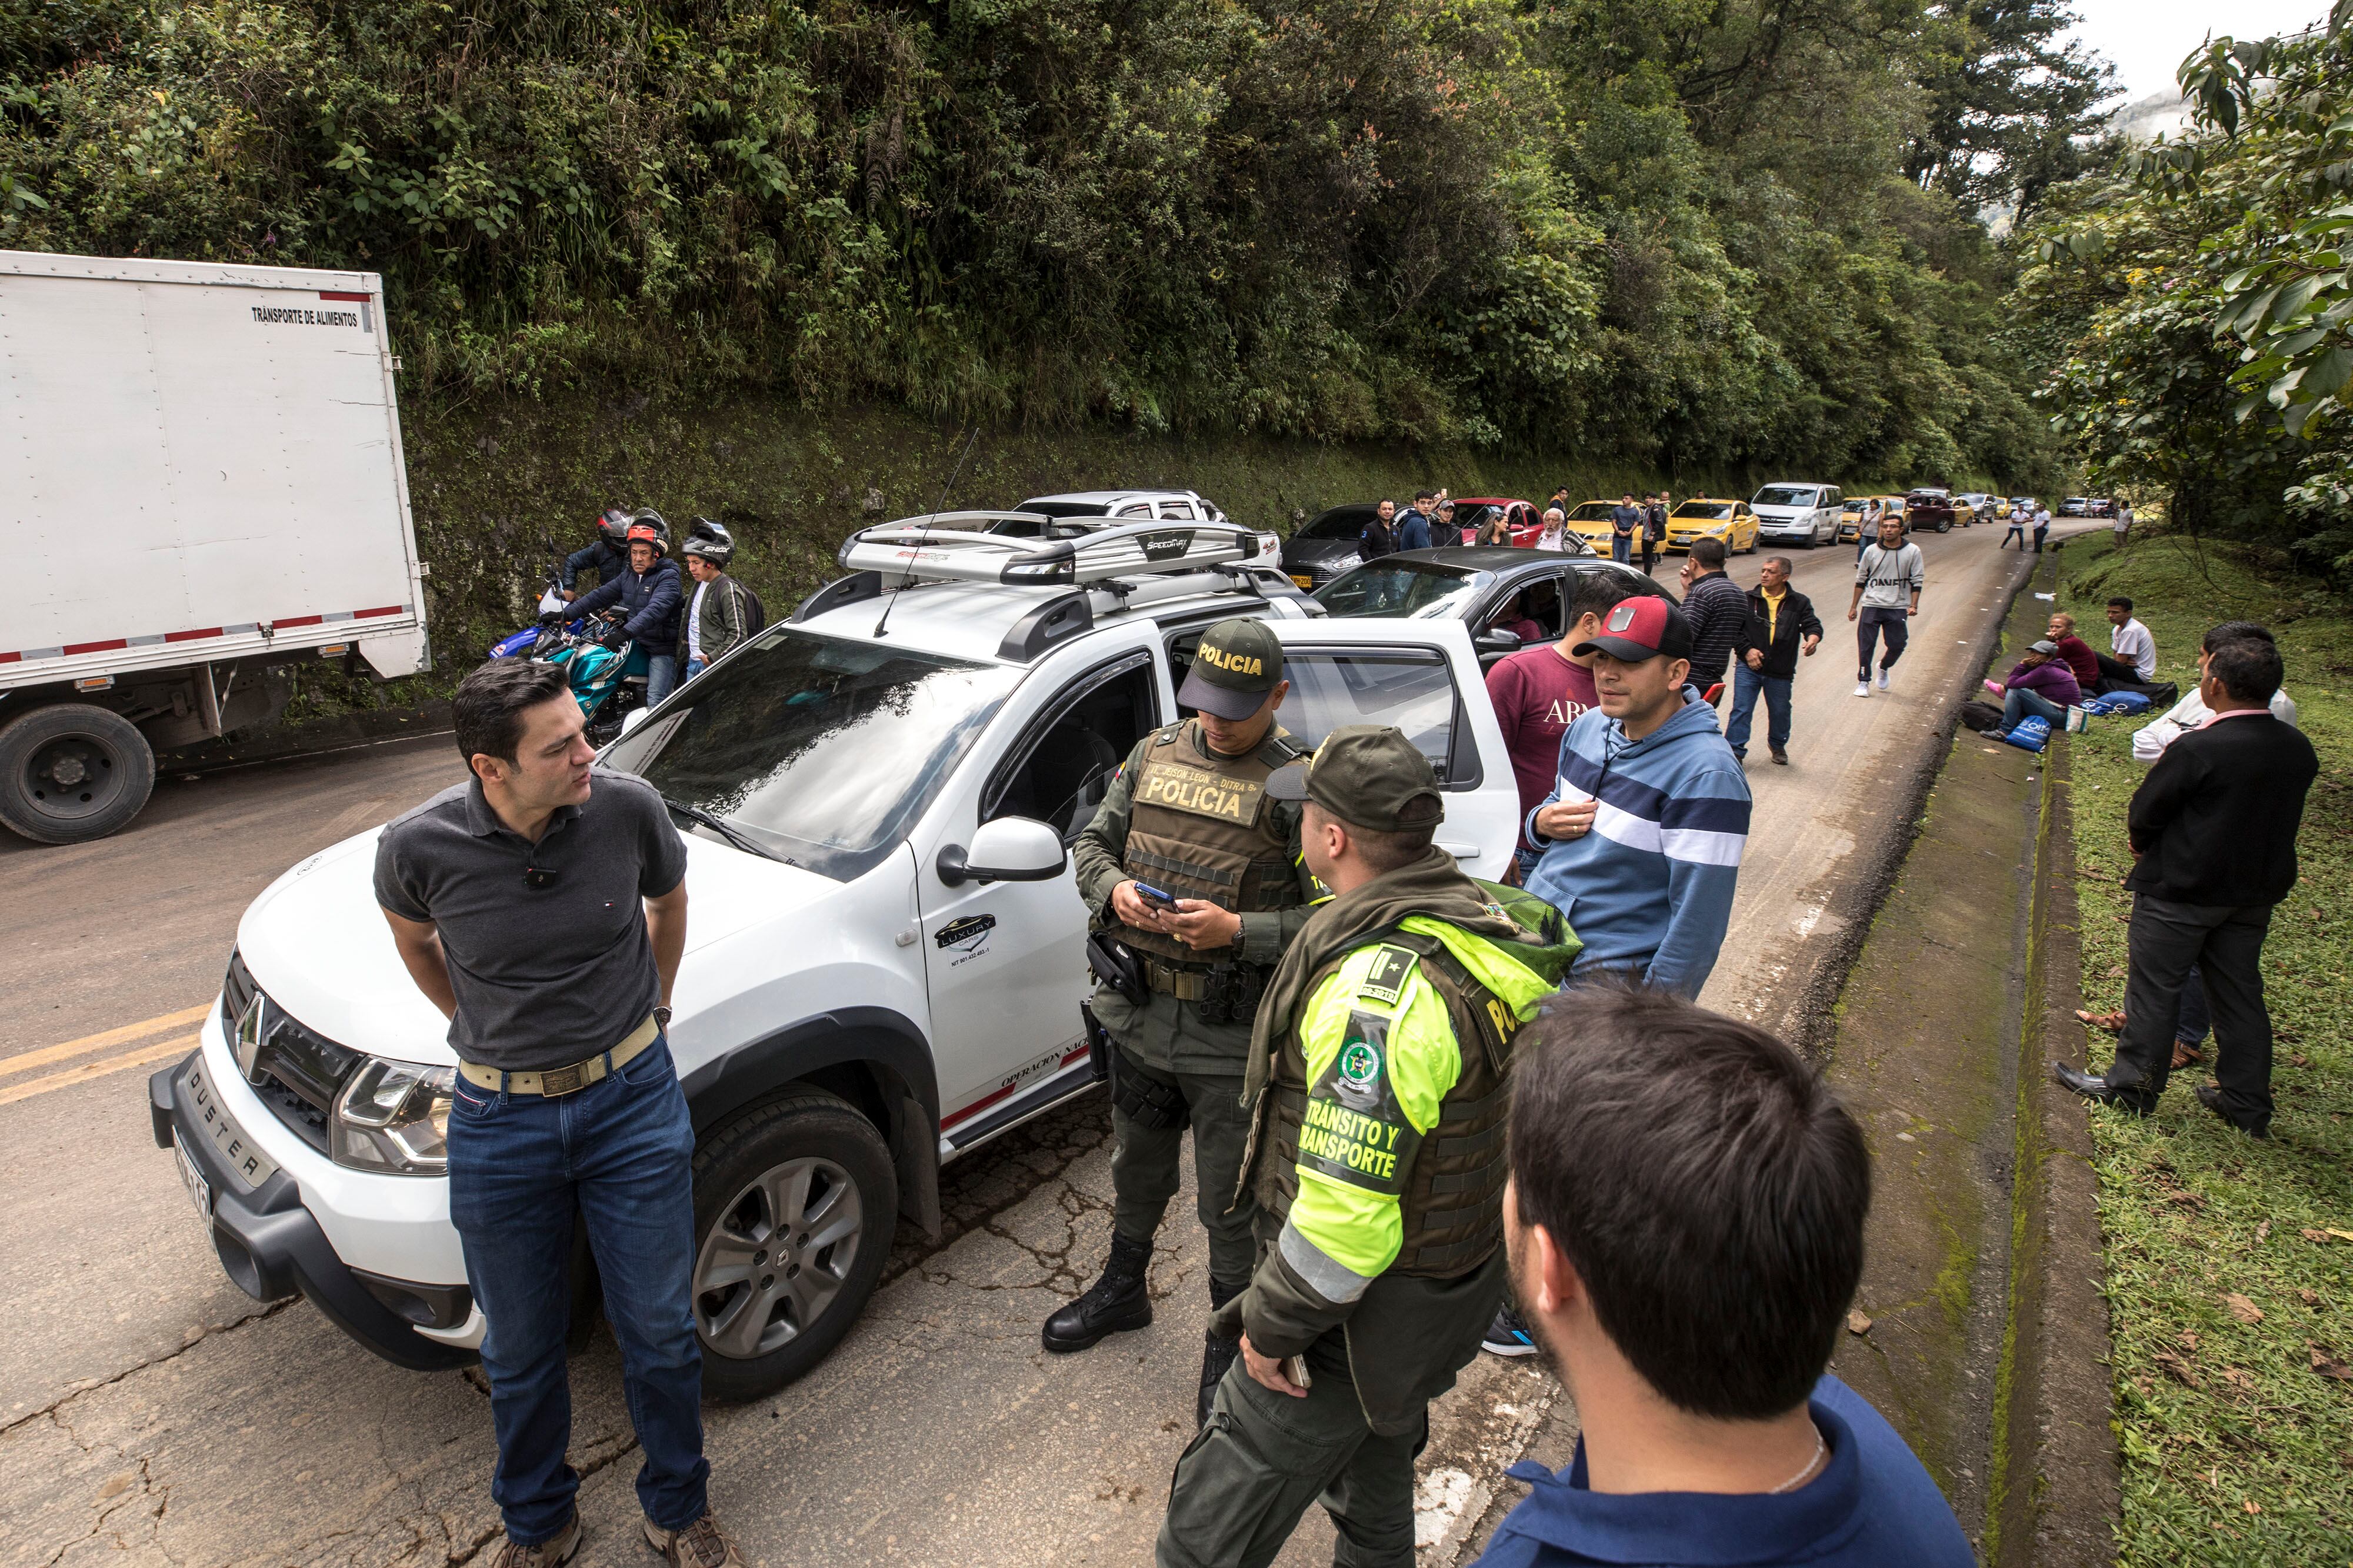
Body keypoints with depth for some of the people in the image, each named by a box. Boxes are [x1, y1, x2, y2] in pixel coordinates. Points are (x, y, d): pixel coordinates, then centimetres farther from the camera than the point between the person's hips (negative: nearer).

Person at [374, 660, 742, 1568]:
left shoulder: (627, 807, -17)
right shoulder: (419, 847, -17)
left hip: (633, 1097, 0)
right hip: (501, 1121, 0)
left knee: (661, 1331, 11)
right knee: (521, 1351, 17)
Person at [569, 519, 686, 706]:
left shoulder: (668, 577, -14)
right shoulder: (628, 574, 12)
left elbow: (656, 610, -30)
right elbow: (602, 595, 14)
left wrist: (625, 632, -42)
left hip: (663, 649, -9)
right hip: (636, 643, 9)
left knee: (654, 703, -19)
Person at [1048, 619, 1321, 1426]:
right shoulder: (1155, 753, 3)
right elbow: (1093, 842, 11)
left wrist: (1236, 930, -26)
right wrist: (1114, 891, -10)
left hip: (1233, 1037, -5)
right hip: (1139, 1016, 5)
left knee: (1231, 1203, 11)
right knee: (1137, 1166, 26)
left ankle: (1231, 1345, 35)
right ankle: (1123, 1289, 52)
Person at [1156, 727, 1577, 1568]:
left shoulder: (1378, 988, -35)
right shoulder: (1482, 920, -4)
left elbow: (1345, 1205, -33)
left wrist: (1272, 1324, -19)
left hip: (1368, 1317, -9)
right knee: (1376, 1479, 33)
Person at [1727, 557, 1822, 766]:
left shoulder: (1799, 603, 3)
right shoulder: (1748, 600, 0)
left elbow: (1813, 624, -4)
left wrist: (1813, 639, -28)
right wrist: (1746, 650, -11)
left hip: (1781, 671, 1)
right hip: (1748, 667, -1)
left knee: (1780, 712, 15)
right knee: (1741, 710, -5)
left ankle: (1778, 745, 39)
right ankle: (1735, 751, 2)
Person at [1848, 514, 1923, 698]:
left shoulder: (1912, 552, 2)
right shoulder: (1871, 551, 4)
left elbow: (1917, 580, 4)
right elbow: (1861, 580, 11)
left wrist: (1913, 605, -7)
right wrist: (1854, 606, 10)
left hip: (1898, 608, 0)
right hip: (1871, 606, 0)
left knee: (1897, 645, -1)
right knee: (1866, 645, -2)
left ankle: (1884, 668, 29)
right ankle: (1863, 682, 10)